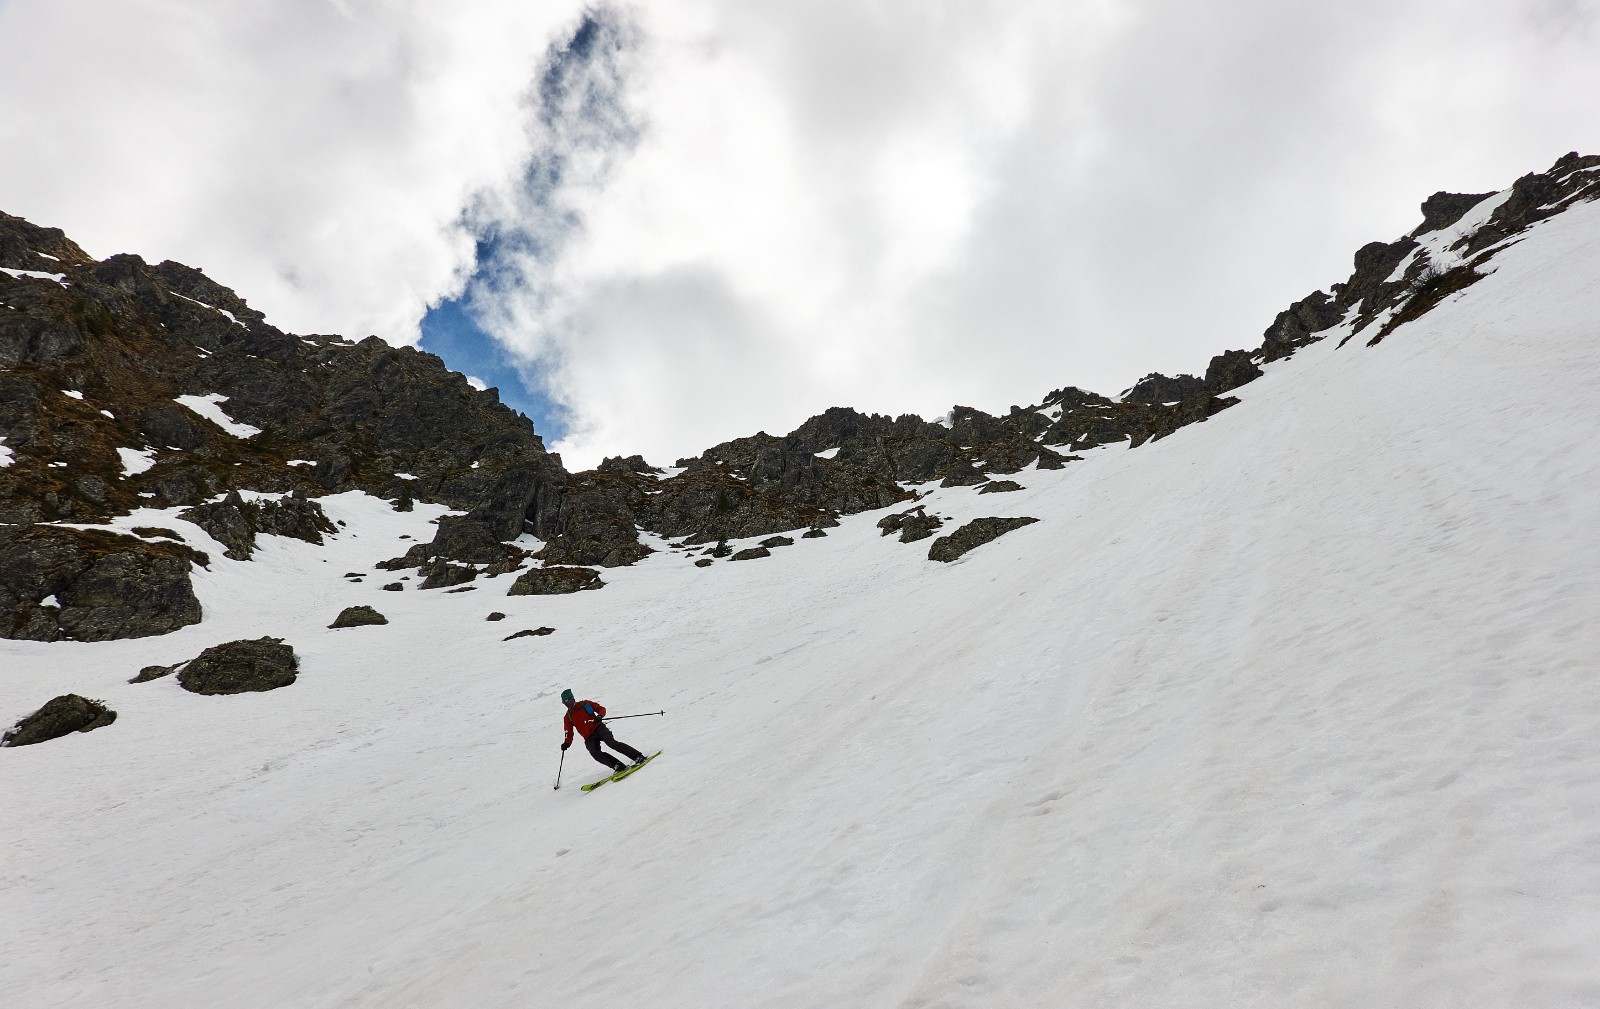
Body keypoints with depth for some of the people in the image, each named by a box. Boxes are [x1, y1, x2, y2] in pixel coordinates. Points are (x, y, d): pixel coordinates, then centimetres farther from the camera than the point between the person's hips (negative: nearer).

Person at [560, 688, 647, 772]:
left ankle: (637, 756, -23)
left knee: (612, 743, -26)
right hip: (589, 738, 2)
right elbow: (569, 734, 16)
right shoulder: (567, 718, 15)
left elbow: (601, 708, 7)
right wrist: (567, 744, -5)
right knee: (595, 753, -27)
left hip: (599, 728, -2)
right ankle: (618, 766, -29)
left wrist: (600, 715, -16)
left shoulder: (585, 704, 8)